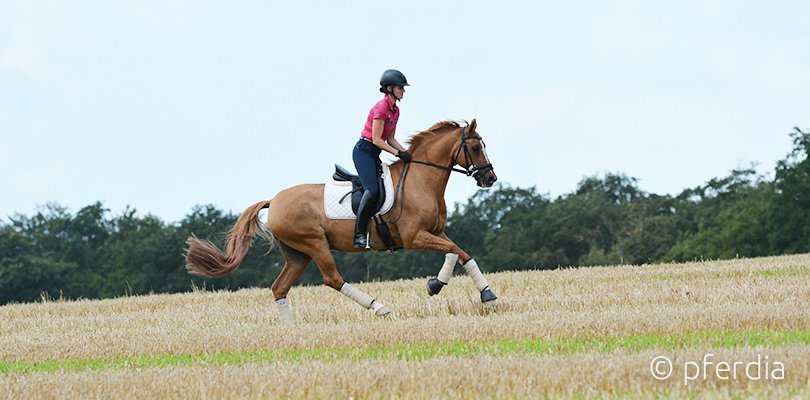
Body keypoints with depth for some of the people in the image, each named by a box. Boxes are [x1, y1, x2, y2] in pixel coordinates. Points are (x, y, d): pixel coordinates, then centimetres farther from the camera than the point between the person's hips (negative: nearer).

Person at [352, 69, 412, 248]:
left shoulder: (395, 110, 13)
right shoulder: (381, 108, -16)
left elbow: (390, 139, 16)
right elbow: (376, 139, -18)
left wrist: (406, 152, 2)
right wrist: (398, 153, -20)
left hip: (374, 154, 10)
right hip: (363, 151, -10)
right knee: (372, 190, -25)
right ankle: (359, 235, -25)